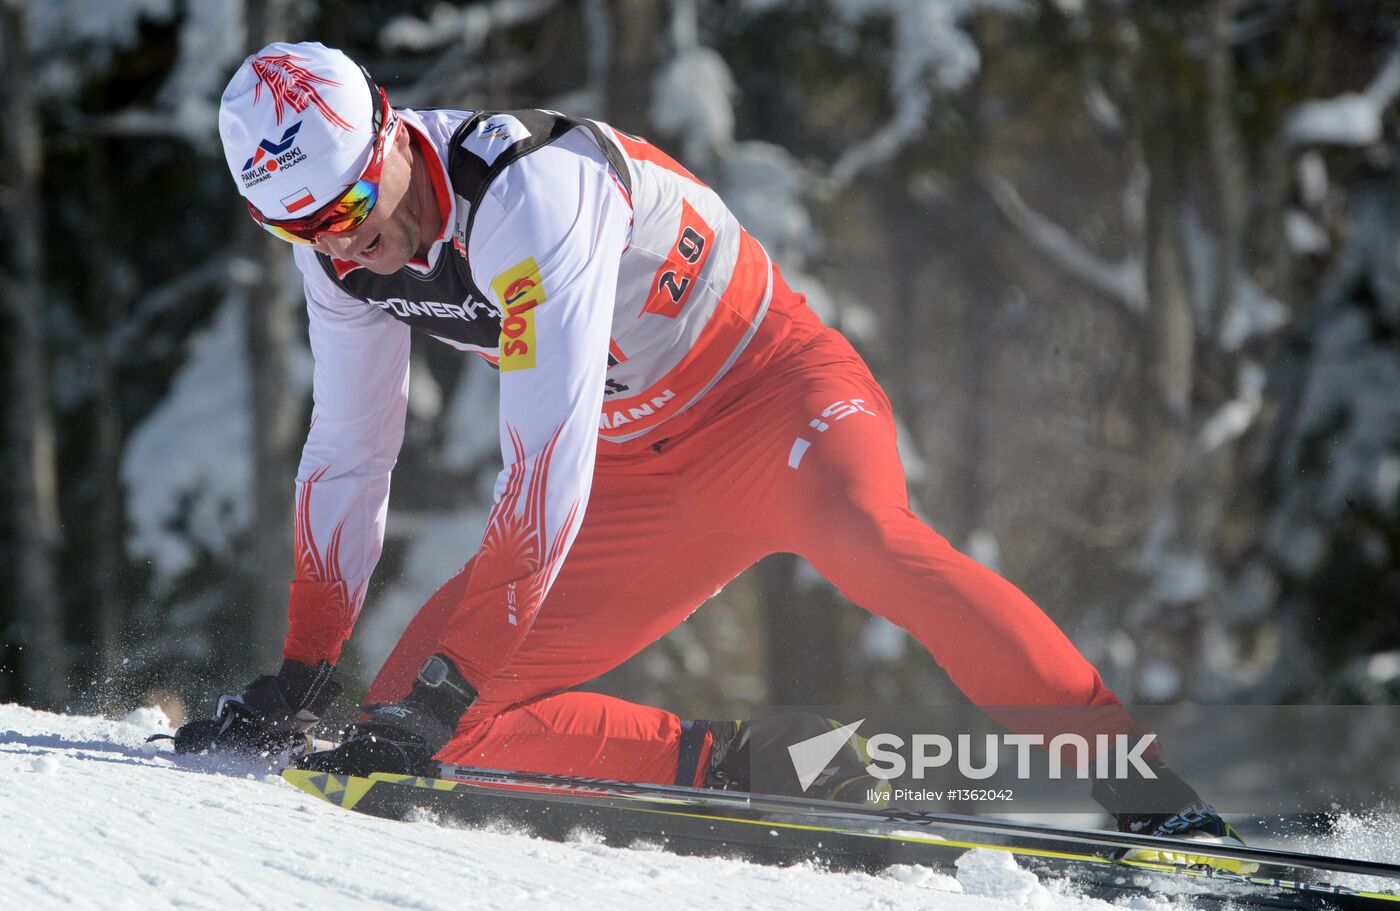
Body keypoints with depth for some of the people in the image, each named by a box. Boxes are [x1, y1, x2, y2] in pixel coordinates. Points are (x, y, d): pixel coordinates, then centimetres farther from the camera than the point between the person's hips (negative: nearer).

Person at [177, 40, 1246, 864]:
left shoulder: (527, 190, -29)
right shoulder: (338, 252, -5)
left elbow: (549, 458, -35)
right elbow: (348, 455, 9)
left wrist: (444, 688, -37)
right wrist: (302, 675, 3)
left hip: (769, 390, -7)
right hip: (639, 476, 7)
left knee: (862, 539, -42)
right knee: (428, 722, -8)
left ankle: (1146, 795, -40)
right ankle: (739, 775, -6)